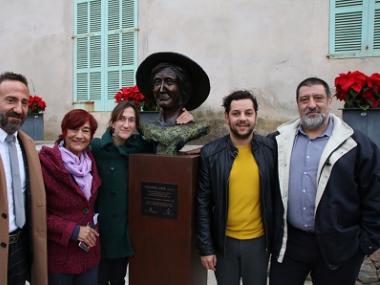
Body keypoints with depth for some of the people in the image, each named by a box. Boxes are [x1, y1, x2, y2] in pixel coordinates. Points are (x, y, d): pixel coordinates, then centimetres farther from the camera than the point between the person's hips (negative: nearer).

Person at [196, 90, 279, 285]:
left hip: (258, 240, 1)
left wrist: (276, 238, 3)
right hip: (224, 241, 0)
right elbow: (203, 204, -5)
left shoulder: (270, 149, -7)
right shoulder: (211, 153, -9)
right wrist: (205, 247, -5)